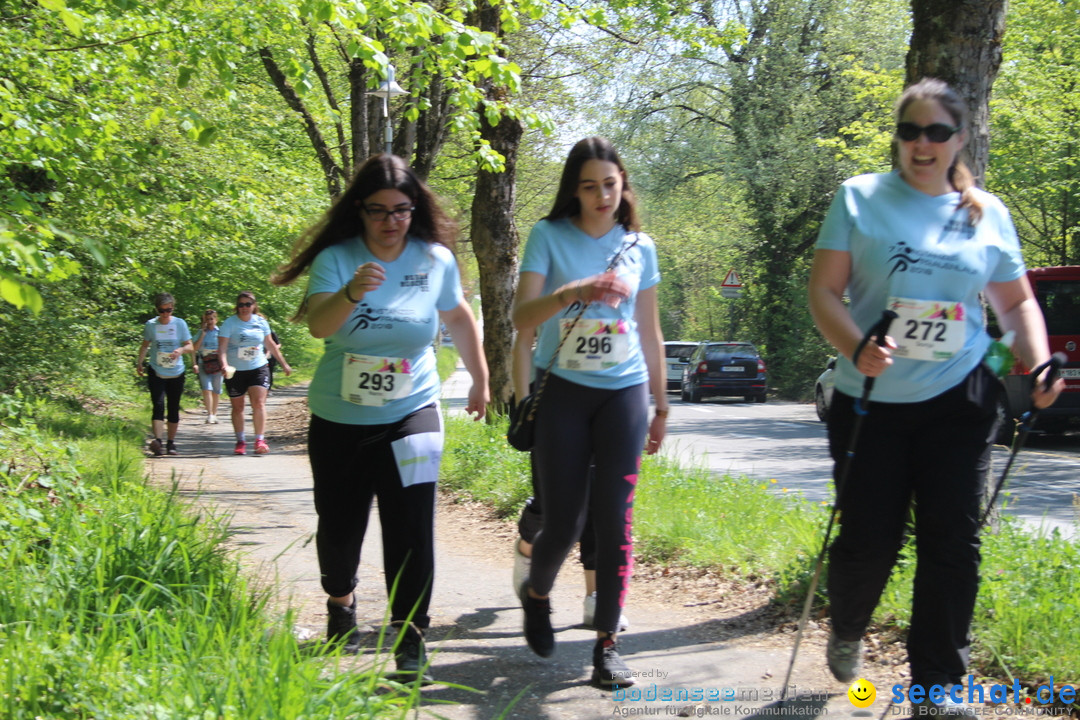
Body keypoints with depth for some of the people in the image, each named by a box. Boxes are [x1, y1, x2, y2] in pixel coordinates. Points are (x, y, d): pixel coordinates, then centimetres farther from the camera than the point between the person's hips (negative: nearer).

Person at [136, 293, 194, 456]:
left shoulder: (180, 324, -1)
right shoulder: (150, 325, 1)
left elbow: (190, 346, 0)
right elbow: (145, 345, 15)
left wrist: (181, 350, -21)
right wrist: (139, 362, 3)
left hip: (176, 374, 1)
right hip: (156, 373, -1)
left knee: (174, 409, 7)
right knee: (158, 405, -16)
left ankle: (171, 442, 17)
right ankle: (157, 440, -27)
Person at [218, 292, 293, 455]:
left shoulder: (261, 322, 4)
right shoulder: (230, 323, -7)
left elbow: (270, 344, 16)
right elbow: (222, 346, -16)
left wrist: (284, 364, 20)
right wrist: (225, 365, -33)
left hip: (258, 369, 1)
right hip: (235, 371, -1)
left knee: (259, 403, -12)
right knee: (237, 407, 7)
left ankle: (260, 440, -9)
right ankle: (240, 441, 18)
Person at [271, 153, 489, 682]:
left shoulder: (436, 260, -4)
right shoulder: (336, 259, -10)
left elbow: (460, 320, 14)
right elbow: (318, 325, -28)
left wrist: (480, 380, 19)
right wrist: (350, 294, -47)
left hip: (411, 415, 0)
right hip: (338, 420, 0)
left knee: (411, 527, -12)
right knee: (339, 526, 11)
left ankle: (410, 638, -3)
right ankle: (340, 603, 41)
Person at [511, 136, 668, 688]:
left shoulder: (639, 247, 7)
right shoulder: (549, 237, -2)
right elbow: (521, 317, -13)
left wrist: (661, 404, 15)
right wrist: (572, 293, -31)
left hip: (624, 394, 2)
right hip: (563, 392, -2)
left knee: (614, 520, -3)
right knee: (563, 521, 1)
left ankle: (607, 644, 3)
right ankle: (536, 596, 33)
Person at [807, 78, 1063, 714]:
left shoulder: (987, 212, 7)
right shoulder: (860, 198, 0)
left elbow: (1017, 302, 14)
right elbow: (824, 291, -5)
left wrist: (1039, 363, -5)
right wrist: (858, 348, -24)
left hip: (959, 400, 2)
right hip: (872, 400, -1)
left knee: (952, 542, 0)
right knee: (868, 539, 2)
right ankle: (847, 633, 34)